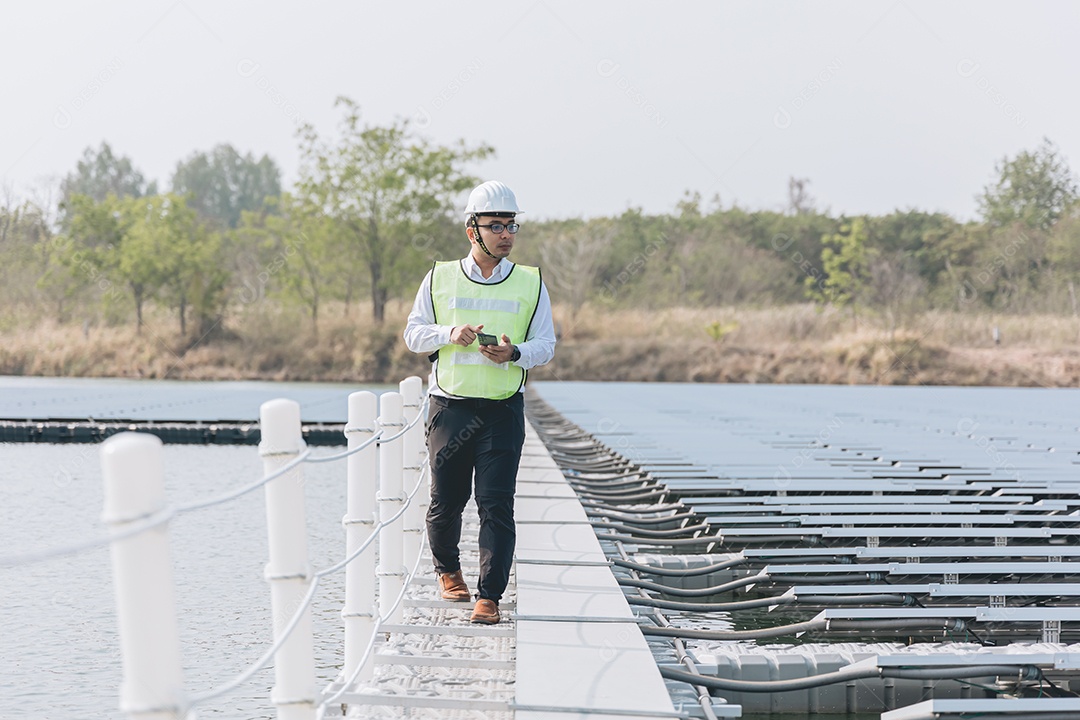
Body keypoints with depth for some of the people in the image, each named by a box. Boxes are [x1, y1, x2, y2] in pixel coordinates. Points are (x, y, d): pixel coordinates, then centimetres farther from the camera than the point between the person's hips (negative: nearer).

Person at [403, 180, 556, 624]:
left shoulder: (530, 284, 7)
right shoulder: (440, 279, 7)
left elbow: (545, 345, 6)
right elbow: (413, 334, 8)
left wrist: (515, 353, -15)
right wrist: (449, 333, -12)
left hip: (503, 409, 0)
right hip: (449, 407, 1)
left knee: (496, 504, -9)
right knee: (446, 500, 5)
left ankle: (489, 597, -8)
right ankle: (448, 570, 32)